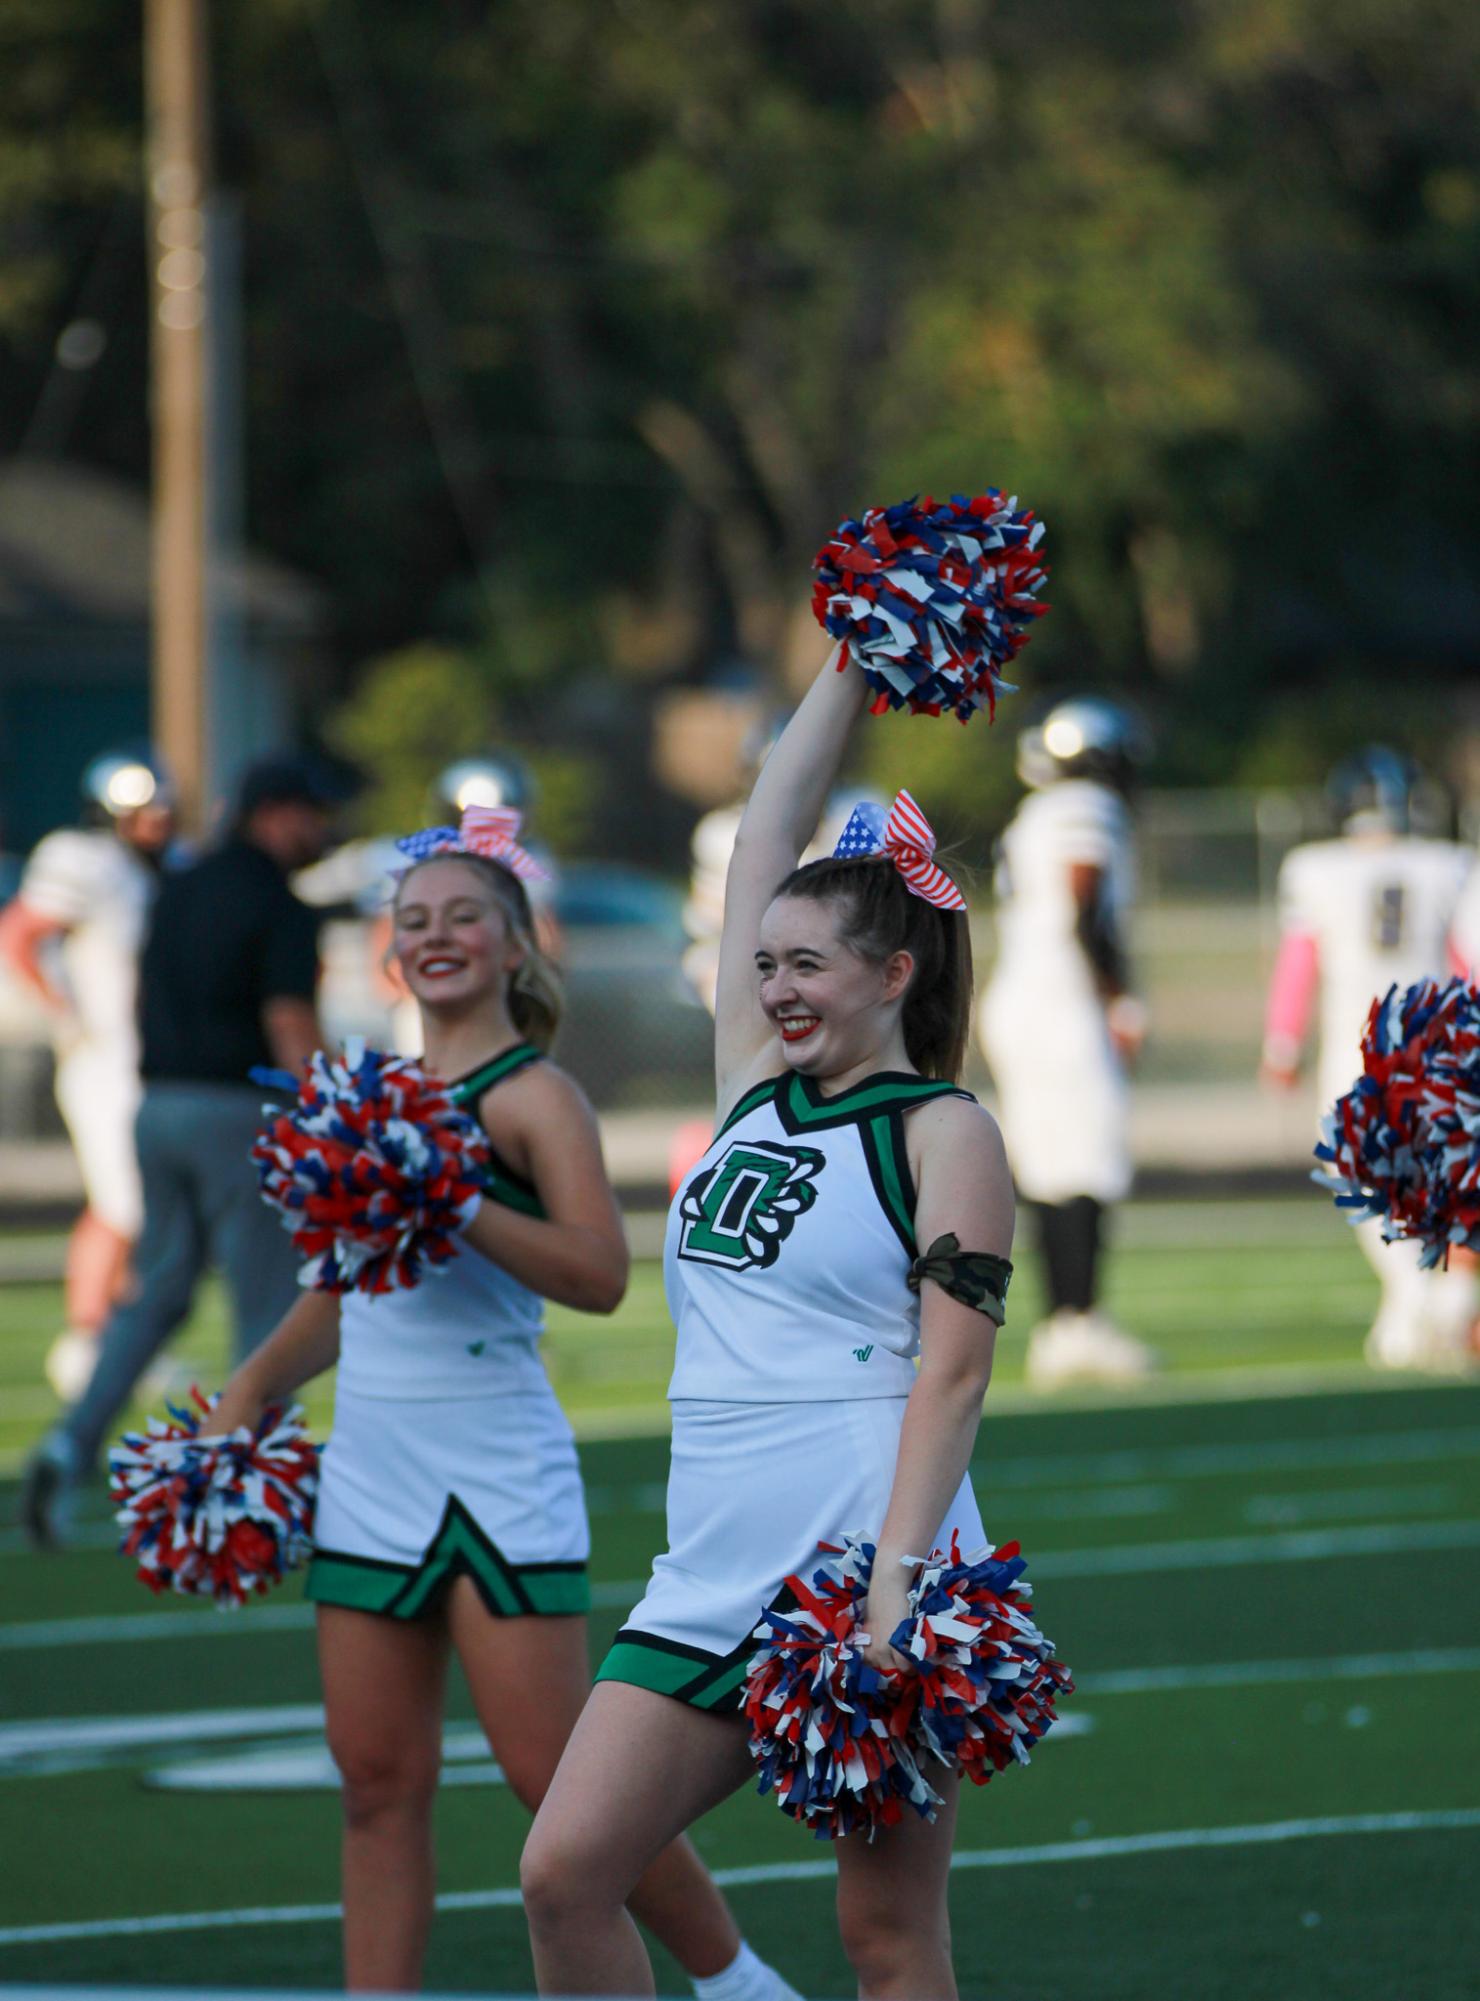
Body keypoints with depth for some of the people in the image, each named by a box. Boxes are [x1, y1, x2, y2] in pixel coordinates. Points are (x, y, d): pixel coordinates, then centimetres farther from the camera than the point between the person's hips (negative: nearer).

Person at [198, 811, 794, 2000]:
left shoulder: (532, 1097, -8)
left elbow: (600, 1275, -21)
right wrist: (255, 1389, 23)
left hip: (498, 1476, -7)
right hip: (371, 1474, 7)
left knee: (558, 1779, -5)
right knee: (380, 1779, 5)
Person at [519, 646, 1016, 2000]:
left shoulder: (942, 1131, -2)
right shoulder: (756, 1087, 15)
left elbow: (953, 1373, -11)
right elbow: (771, 832, 18)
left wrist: (898, 1574, -21)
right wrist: (851, 666, 22)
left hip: (866, 1580, -7)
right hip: (716, 1578, 7)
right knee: (566, 1873, -4)